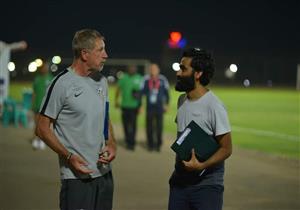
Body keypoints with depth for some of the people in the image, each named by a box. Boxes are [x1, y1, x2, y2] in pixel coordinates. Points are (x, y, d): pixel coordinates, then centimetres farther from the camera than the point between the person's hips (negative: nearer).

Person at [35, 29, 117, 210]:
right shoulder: (62, 83, -11)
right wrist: (69, 156, -17)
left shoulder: (101, 81, 12)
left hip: (104, 172, 7)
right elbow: (42, 128, -9)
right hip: (76, 176, -7)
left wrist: (111, 144, 2)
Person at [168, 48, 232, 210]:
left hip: (206, 184, -7)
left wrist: (201, 166, -26)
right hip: (179, 181, 7)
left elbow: (226, 148, -14)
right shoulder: (181, 100, 9)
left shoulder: (213, 106, -15)